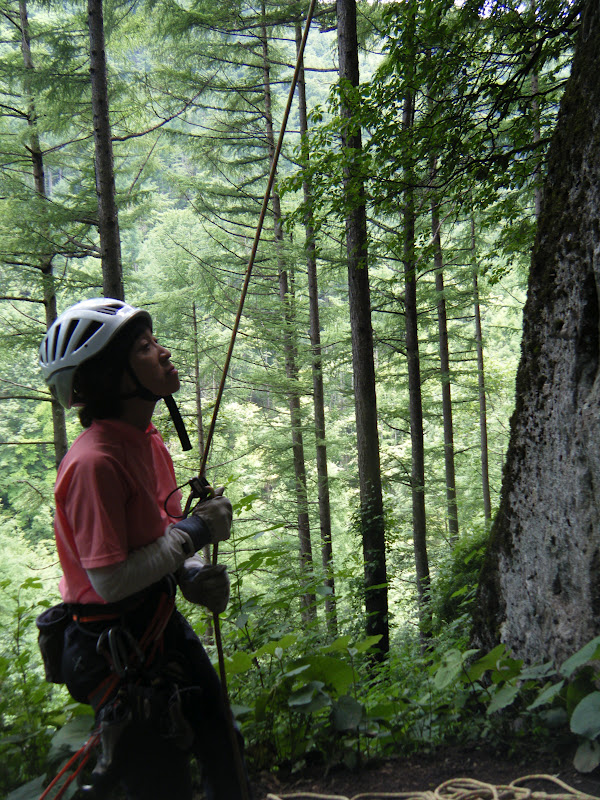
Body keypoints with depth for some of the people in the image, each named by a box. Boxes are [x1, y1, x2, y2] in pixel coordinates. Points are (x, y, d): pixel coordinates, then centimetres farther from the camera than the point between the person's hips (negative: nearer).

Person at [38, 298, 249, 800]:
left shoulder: (148, 440, 1)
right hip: (117, 651, -8)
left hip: (161, 623, 9)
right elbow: (111, 580, -26)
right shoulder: (94, 462, -27)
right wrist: (194, 532, -20)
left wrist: (193, 574, -4)